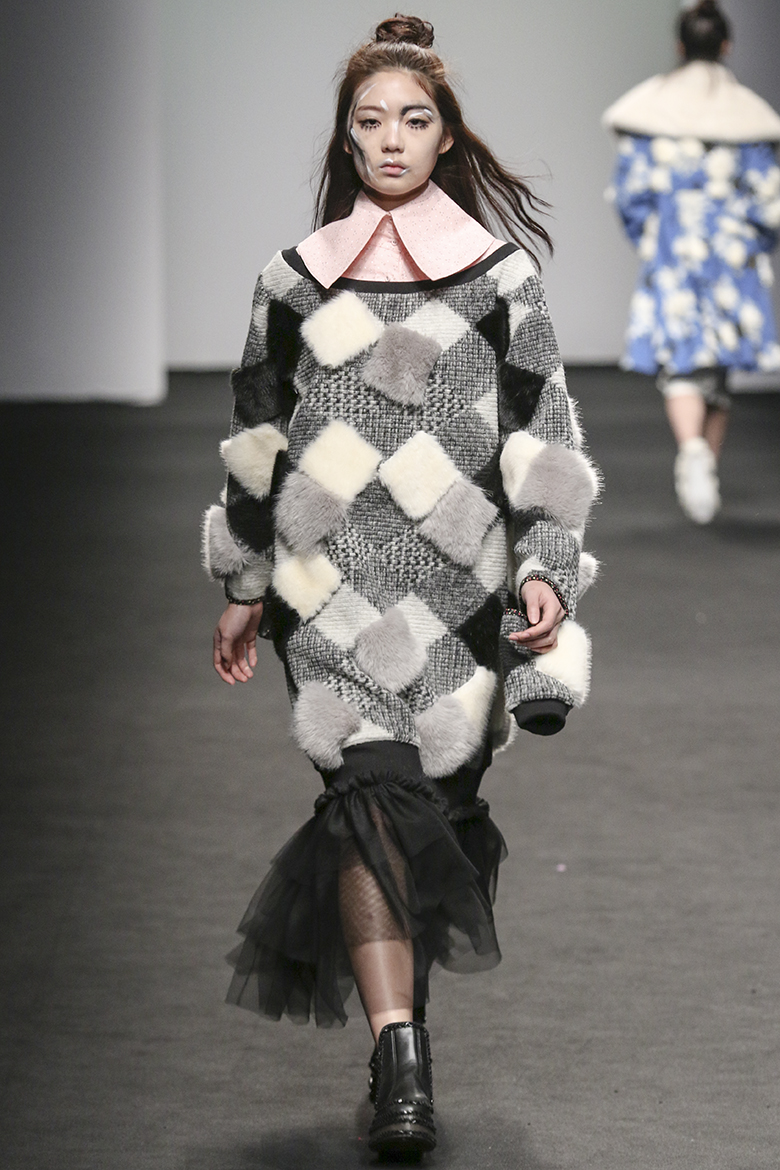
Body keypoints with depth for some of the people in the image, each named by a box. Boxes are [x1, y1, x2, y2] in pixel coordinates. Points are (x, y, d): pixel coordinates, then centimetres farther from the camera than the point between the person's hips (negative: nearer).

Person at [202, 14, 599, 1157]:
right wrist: (245, 588, 16)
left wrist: (547, 569, -3)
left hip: (460, 584, 0)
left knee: (436, 800, -1)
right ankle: (401, 1063, -16)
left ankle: (399, 1014, 11)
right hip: (333, 580, 0)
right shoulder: (298, 279, 11)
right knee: (373, 787, -13)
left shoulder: (500, 273, 8)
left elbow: (542, 438, 6)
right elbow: (258, 440, 16)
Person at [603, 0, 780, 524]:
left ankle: (692, 449, -32)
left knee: (681, 362, -5)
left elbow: (630, 189, -2)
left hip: (671, 250, -1)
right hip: (731, 254, 1)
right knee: (718, 366, 13)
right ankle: (709, 472, 19)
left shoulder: (650, 105, -1)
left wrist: (647, 239, 13)